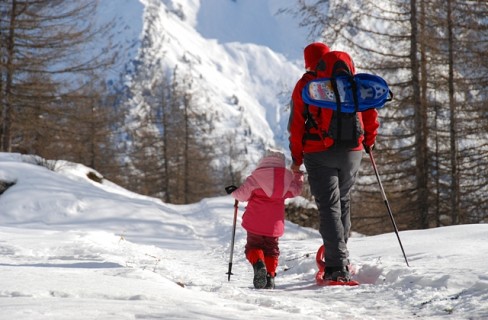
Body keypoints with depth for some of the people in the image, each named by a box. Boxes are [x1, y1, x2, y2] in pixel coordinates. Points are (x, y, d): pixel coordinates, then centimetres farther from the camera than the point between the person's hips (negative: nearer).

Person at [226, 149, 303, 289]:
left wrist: (233, 191, 16)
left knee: (253, 246, 8)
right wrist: (299, 177, 41)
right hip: (274, 223, 3)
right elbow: (295, 190, 22)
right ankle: (270, 275, -2)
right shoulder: (287, 177, 5)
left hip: (255, 222, -3)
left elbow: (243, 194, -6)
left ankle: (258, 263, -24)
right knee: (271, 249, 15)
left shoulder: (256, 177, -5)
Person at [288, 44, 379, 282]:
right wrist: (369, 141, 22)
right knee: (343, 202, 20)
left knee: (329, 207, -3)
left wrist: (296, 159, 3)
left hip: (319, 153, -3)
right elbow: (371, 114, 8)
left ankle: (337, 267, -14)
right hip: (352, 152, 3)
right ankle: (341, 257, 25)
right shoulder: (353, 80, 7)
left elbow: (296, 124, -2)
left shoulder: (305, 84, 0)